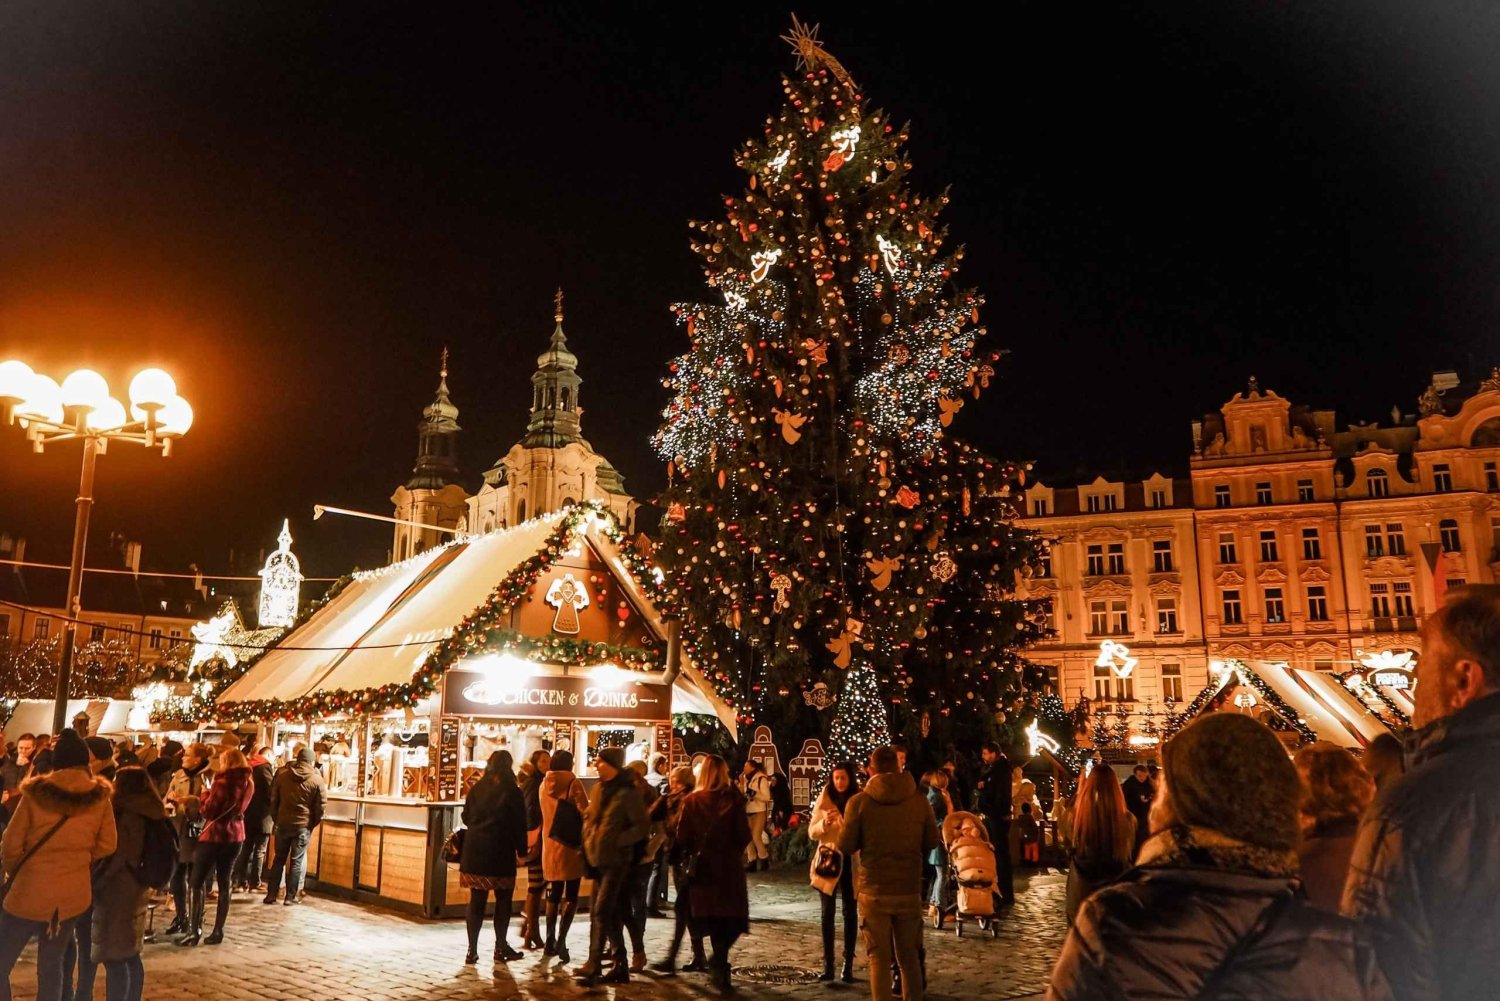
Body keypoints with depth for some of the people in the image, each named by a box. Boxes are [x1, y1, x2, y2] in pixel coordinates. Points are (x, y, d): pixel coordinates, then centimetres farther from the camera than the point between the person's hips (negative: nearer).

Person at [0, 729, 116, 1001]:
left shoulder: (36, 792, -9)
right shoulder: (100, 796, -4)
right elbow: (106, 845, 0)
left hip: (31, 892, -3)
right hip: (73, 893, 3)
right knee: (51, 966, 15)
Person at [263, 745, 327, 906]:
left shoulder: (281, 773, 3)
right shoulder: (317, 780, -6)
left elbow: (273, 799, 8)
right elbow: (321, 806, -5)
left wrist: (275, 819, 17)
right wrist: (313, 823, 10)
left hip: (283, 822, 3)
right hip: (303, 825, -3)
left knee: (279, 859, 13)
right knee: (297, 861, 4)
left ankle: (271, 894, 12)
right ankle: (290, 896, 5)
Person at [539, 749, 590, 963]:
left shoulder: (544, 784, 5)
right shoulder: (573, 783, -11)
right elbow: (585, 813, -13)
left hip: (550, 845, 5)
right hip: (571, 845, -5)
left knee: (554, 894, 15)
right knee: (571, 896, 0)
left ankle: (550, 941, 15)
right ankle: (561, 940, -12)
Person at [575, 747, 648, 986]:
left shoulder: (627, 793, -13)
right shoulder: (599, 789, 9)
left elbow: (641, 826, -14)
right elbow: (589, 816, 22)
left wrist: (617, 841, -16)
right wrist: (588, 839, 9)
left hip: (616, 860, -8)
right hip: (599, 859, 8)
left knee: (601, 911, -13)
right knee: (612, 914, 13)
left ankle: (594, 965, -10)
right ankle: (620, 966, 22)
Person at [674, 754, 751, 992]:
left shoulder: (692, 801, -5)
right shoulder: (733, 799, -9)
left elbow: (682, 837, -6)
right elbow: (744, 835, -9)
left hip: (702, 865, 2)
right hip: (729, 865, -2)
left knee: (712, 915, 15)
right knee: (733, 917, 10)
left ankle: (720, 964, 16)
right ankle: (719, 960, -8)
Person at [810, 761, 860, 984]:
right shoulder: (824, 800, 0)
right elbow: (812, 833, -2)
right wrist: (824, 823, -20)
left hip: (851, 861, 0)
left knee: (850, 913, 5)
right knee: (828, 913, 3)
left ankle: (848, 965, 12)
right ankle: (828, 965, 9)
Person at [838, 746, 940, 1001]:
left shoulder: (859, 801, -11)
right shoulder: (919, 800, -5)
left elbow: (845, 846, -7)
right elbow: (932, 842, 2)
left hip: (874, 891, -2)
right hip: (910, 890, 2)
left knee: (879, 957, 9)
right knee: (909, 955, 17)